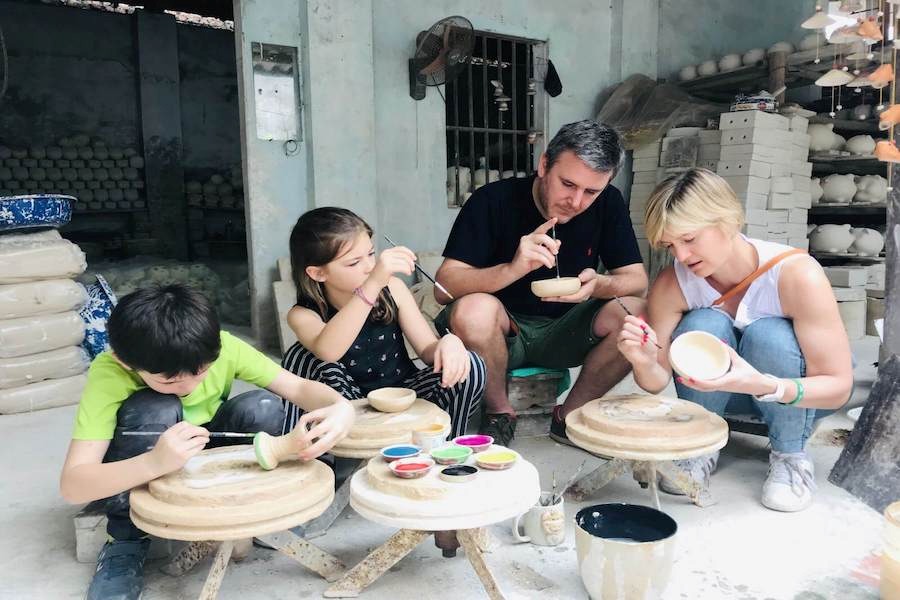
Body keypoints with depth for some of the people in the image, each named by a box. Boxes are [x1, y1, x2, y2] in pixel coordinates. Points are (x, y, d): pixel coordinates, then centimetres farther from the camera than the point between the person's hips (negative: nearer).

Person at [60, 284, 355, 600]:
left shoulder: (222, 348, -24)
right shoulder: (109, 373, -31)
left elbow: (300, 387, -24)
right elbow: (72, 484, -37)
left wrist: (341, 407, -48)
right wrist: (154, 463, -55)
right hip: (140, 475, -1)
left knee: (263, 407, -27)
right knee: (155, 410, -34)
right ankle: (126, 541, -12)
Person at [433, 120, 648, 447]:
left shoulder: (608, 204, -5)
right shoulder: (493, 200, -16)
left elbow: (637, 279, -4)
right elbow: (444, 286, -22)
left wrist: (598, 284, -28)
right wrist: (513, 269, -40)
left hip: (564, 333, 3)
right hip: (503, 331, -3)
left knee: (638, 316, -23)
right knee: (473, 310, -36)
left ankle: (569, 416, -1)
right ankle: (499, 413, -6)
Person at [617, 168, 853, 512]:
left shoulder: (797, 275, -30)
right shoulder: (672, 285, -21)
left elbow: (839, 387, -25)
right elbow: (658, 382, -13)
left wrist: (766, 386, -45)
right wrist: (644, 363, -38)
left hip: (797, 394, -1)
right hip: (719, 391, 2)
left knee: (767, 334, -33)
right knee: (702, 326, -29)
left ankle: (790, 455, -8)